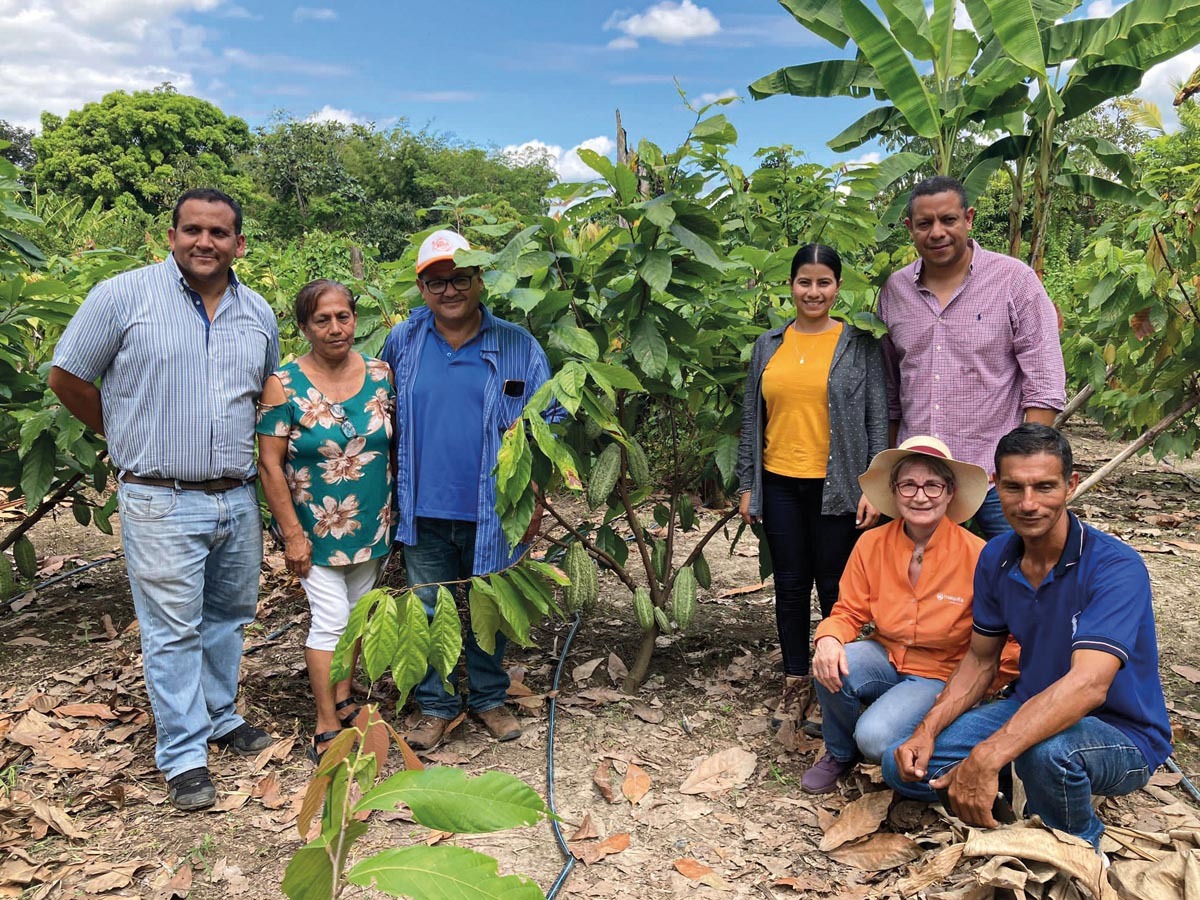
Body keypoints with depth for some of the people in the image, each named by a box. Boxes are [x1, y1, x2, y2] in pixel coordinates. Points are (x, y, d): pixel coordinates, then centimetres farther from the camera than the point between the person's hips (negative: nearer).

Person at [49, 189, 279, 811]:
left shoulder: (259, 314, 8)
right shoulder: (123, 296, -7)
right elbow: (67, 376, 1)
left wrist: (238, 447, 11)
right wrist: (128, 436, 7)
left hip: (239, 498, 5)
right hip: (162, 501, -5)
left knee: (229, 615, 17)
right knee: (173, 630, 1)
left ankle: (219, 716, 36)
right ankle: (183, 755, 13)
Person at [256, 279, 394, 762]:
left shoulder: (380, 375, -1)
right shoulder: (284, 384, -12)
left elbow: (398, 446, 6)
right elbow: (270, 464, -11)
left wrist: (401, 513, 6)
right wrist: (292, 534, -14)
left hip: (373, 523, 4)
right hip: (315, 526, -4)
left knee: (357, 615, 16)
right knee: (331, 619, -3)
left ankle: (343, 700, 34)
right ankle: (327, 728, 10)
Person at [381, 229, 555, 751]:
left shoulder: (517, 347, -3)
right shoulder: (403, 343, 2)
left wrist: (534, 502, -4)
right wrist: (389, 498, 7)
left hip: (492, 512, -1)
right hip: (424, 512, 1)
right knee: (428, 613, 11)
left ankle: (490, 699, 33)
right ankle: (436, 706, 29)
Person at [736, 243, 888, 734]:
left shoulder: (860, 345, 1)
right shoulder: (768, 346, 9)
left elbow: (877, 421, -1)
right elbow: (752, 420, 11)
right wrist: (748, 486, 8)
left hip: (837, 487, -3)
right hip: (780, 485, 3)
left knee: (834, 585, 5)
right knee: (790, 585, 11)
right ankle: (796, 681, 25)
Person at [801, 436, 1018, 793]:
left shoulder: (976, 555, -17)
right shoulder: (871, 544, -8)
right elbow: (848, 612, -2)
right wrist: (828, 639, -24)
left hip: (939, 675, -3)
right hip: (884, 660, 4)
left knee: (876, 738, -29)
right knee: (831, 666, -28)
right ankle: (840, 753, 3)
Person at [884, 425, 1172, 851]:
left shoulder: (1115, 568, -25)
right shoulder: (996, 559, -4)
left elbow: (1088, 685, -38)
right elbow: (981, 659, 6)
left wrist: (986, 758, -47)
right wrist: (928, 730, -10)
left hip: (1121, 736, -5)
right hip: (1034, 710, 5)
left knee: (1046, 749, -39)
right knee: (905, 764, -10)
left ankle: (1079, 848, -6)